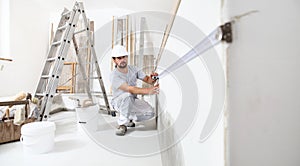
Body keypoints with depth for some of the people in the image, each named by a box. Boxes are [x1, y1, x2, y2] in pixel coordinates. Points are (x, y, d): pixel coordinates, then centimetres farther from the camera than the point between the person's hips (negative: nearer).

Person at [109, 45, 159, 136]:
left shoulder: (133, 69, -7)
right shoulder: (114, 75, -24)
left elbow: (147, 79, -8)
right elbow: (130, 89, -37)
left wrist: (152, 78, -33)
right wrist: (148, 91, -49)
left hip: (133, 101, 5)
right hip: (119, 102, -4)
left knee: (150, 113, -18)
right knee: (127, 95, -39)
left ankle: (129, 118, 10)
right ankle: (122, 124, -18)